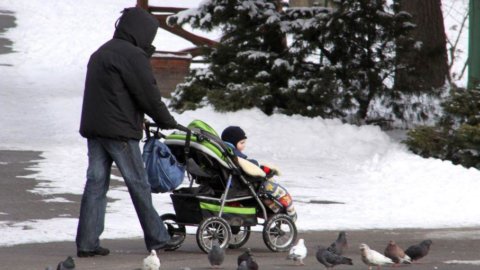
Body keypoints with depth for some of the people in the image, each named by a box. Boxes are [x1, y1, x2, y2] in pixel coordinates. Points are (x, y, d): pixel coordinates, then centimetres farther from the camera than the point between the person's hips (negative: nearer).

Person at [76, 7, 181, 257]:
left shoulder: (101, 53, 20)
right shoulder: (133, 56, -10)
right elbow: (149, 95, -11)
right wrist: (169, 122, 2)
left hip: (94, 128, 8)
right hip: (119, 131, -8)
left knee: (96, 183, 5)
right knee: (139, 185, 0)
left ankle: (87, 242, 0)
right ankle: (156, 238, 7)